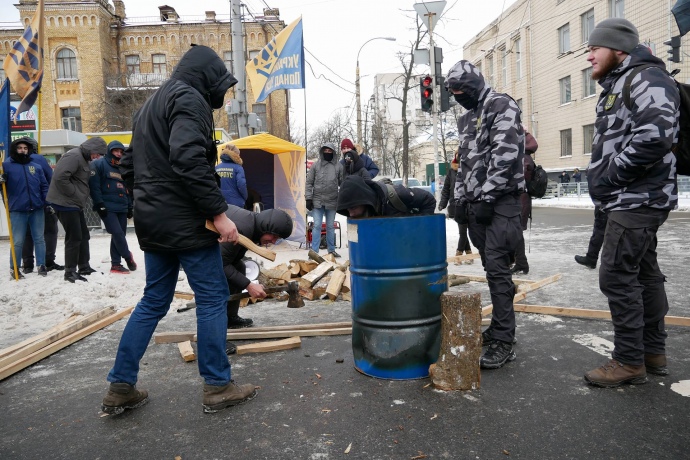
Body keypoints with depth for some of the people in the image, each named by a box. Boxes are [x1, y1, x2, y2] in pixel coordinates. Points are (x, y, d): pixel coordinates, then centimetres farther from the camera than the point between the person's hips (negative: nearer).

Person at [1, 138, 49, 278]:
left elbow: (44, 186, 12)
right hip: (17, 210, -2)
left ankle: (41, 265, 17)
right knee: (17, 241, 1)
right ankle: (14, 268, 12)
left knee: (39, 238, 8)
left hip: (37, 209, 3)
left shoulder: (36, 167, 12)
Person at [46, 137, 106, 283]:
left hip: (75, 204, 10)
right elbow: (60, 177, -27)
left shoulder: (83, 158, 16)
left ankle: (84, 267, 24)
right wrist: (74, 193, -19)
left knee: (83, 235, 14)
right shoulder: (74, 156, -17)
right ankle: (70, 272, 4)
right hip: (66, 203, -10)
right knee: (74, 237, -6)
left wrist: (81, 198, 10)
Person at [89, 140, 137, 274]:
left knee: (120, 235, 7)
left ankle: (116, 264, 13)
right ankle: (128, 257, 4)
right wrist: (99, 204, -17)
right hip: (107, 208, -7)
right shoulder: (99, 164, -2)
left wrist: (129, 207, 17)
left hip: (122, 208, 7)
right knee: (117, 233, -14)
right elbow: (94, 185, -11)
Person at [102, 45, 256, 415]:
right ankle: (217, 387, 10)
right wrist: (218, 211, -21)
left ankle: (120, 388, 20)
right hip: (186, 221, -9)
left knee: (153, 301, 15)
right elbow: (189, 161, -23)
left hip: (153, 221, 9)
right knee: (212, 299, 1)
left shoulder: (151, 104, 22)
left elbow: (128, 165, 22)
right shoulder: (189, 98, -8)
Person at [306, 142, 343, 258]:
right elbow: (309, 183, 3)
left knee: (330, 226, 11)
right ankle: (314, 250, 3)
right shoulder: (315, 165, 2)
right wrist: (309, 198, -3)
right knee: (317, 226, -2)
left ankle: (331, 250, 21)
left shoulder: (338, 166, 4)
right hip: (317, 201, -1)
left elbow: (342, 183, 6)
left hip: (332, 202, 1)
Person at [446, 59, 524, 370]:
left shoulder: (502, 105, -5)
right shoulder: (466, 120, 22)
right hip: (476, 203, 8)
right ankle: (500, 327, 21)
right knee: (493, 268, 11)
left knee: (497, 268, -12)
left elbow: (505, 155, -17)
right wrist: (460, 199, 13)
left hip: (501, 201, -8)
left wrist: (486, 199, -19)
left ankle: (503, 342, -7)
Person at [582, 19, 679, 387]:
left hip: (637, 200, -11)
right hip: (632, 200, 11)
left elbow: (655, 136, -26)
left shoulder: (645, 78, -12)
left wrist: (609, 176, -19)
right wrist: (601, 176, 10)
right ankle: (653, 352, 26)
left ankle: (629, 361, 3)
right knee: (644, 272, 14)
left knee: (617, 277, -9)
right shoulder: (617, 86, 19)